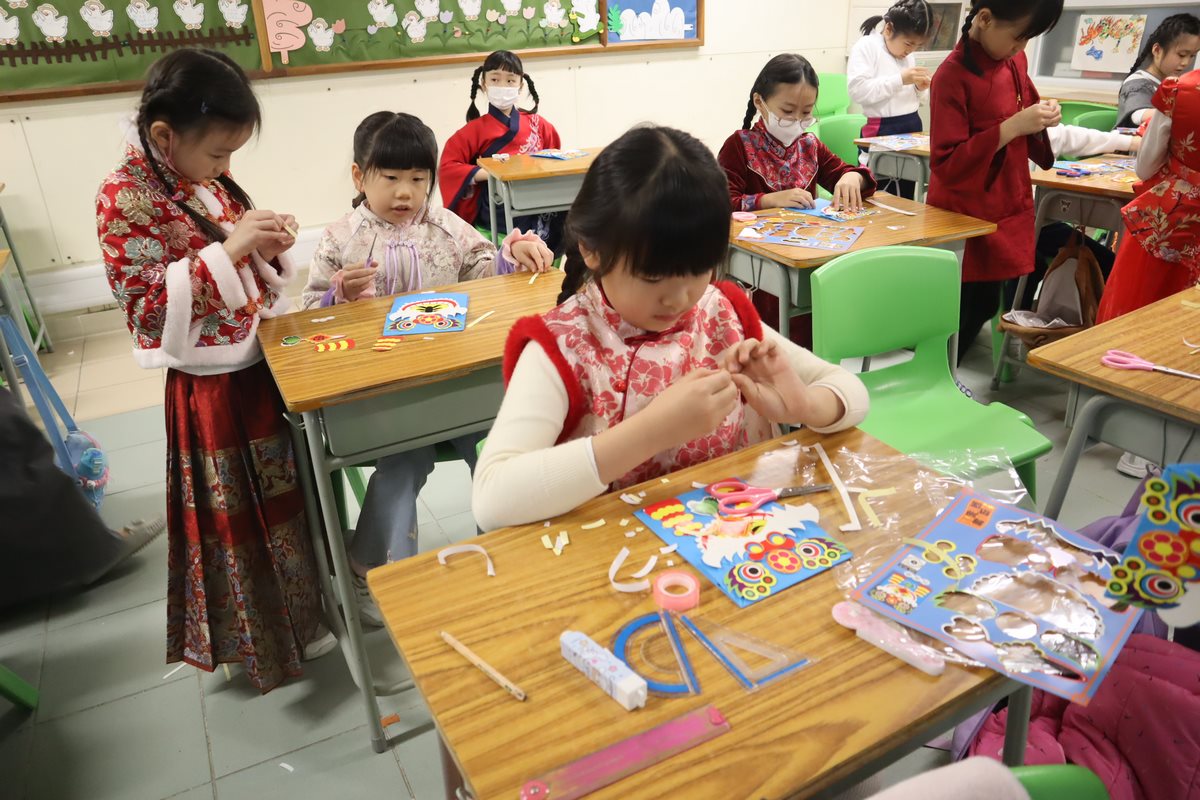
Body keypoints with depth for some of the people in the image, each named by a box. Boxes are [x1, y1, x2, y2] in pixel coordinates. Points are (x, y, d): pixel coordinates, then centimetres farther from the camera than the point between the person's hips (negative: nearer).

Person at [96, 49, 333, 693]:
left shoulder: (209, 181, 6)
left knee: (285, 494, 19)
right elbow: (148, 307, -20)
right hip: (213, 387, -7)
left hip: (265, 362, 7)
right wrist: (228, 249, -27)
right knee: (236, 517, 8)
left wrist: (269, 245, -6)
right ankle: (262, 642, 28)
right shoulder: (124, 200, -15)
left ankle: (299, 617, 41)